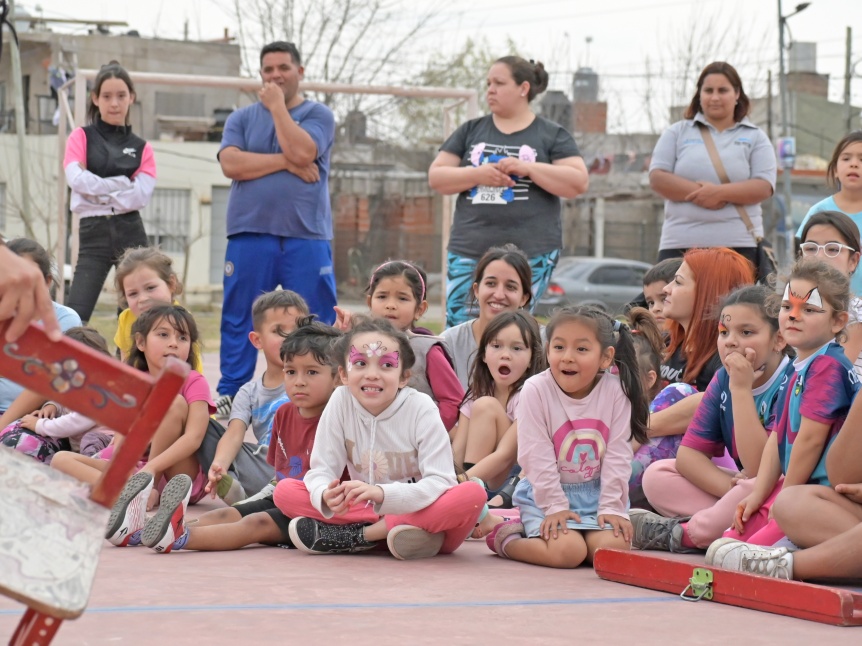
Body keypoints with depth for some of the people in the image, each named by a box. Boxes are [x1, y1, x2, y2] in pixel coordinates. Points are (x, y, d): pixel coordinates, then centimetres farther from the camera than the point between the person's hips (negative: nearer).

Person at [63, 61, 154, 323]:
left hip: (131, 233, 2)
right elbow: (77, 179, -12)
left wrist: (97, 190, -8)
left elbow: (142, 194, -4)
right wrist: (123, 184, -8)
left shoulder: (141, 147, 10)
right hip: (93, 233, -2)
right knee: (75, 315, -11)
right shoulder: (81, 137, 6)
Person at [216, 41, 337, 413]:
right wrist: (285, 163, -9)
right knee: (239, 321, 2)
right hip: (250, 234, 2)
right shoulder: (241, 119, 14)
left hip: (306, 236, -2)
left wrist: (277, 106, -3)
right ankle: (230, 397, 6)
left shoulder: (318, 115, 8)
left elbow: (301, 152, -12)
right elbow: (230, 164, -4)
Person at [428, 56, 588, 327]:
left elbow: (579, 182, -2)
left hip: (530, 254, -3)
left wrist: (528, 168, -12)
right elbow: (436, 177, 10)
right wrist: (478, 175, -8)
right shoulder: (471, 131, 15)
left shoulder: (551, 135, 7)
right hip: (470, 251, 3)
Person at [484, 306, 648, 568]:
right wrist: (555, 506, -15)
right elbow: (536, 456, -12)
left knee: (613, 548, -20)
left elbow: (617, 455, -5)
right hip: (546, 494, -3)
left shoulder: (615, 391, -7)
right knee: (568, 552, -26)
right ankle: (505, 538, 2)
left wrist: (611, 507, -9)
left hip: (596, 494, 3)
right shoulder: (536, 390, -13)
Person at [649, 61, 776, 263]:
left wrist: (719, 192, -16)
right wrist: (699, 193, -12)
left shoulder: (755, 137, 12)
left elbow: (764, 187, 0)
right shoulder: (677, 133, 14)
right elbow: (658, 178, 3)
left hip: (739, 246, -1)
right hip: (680, 245, 1)